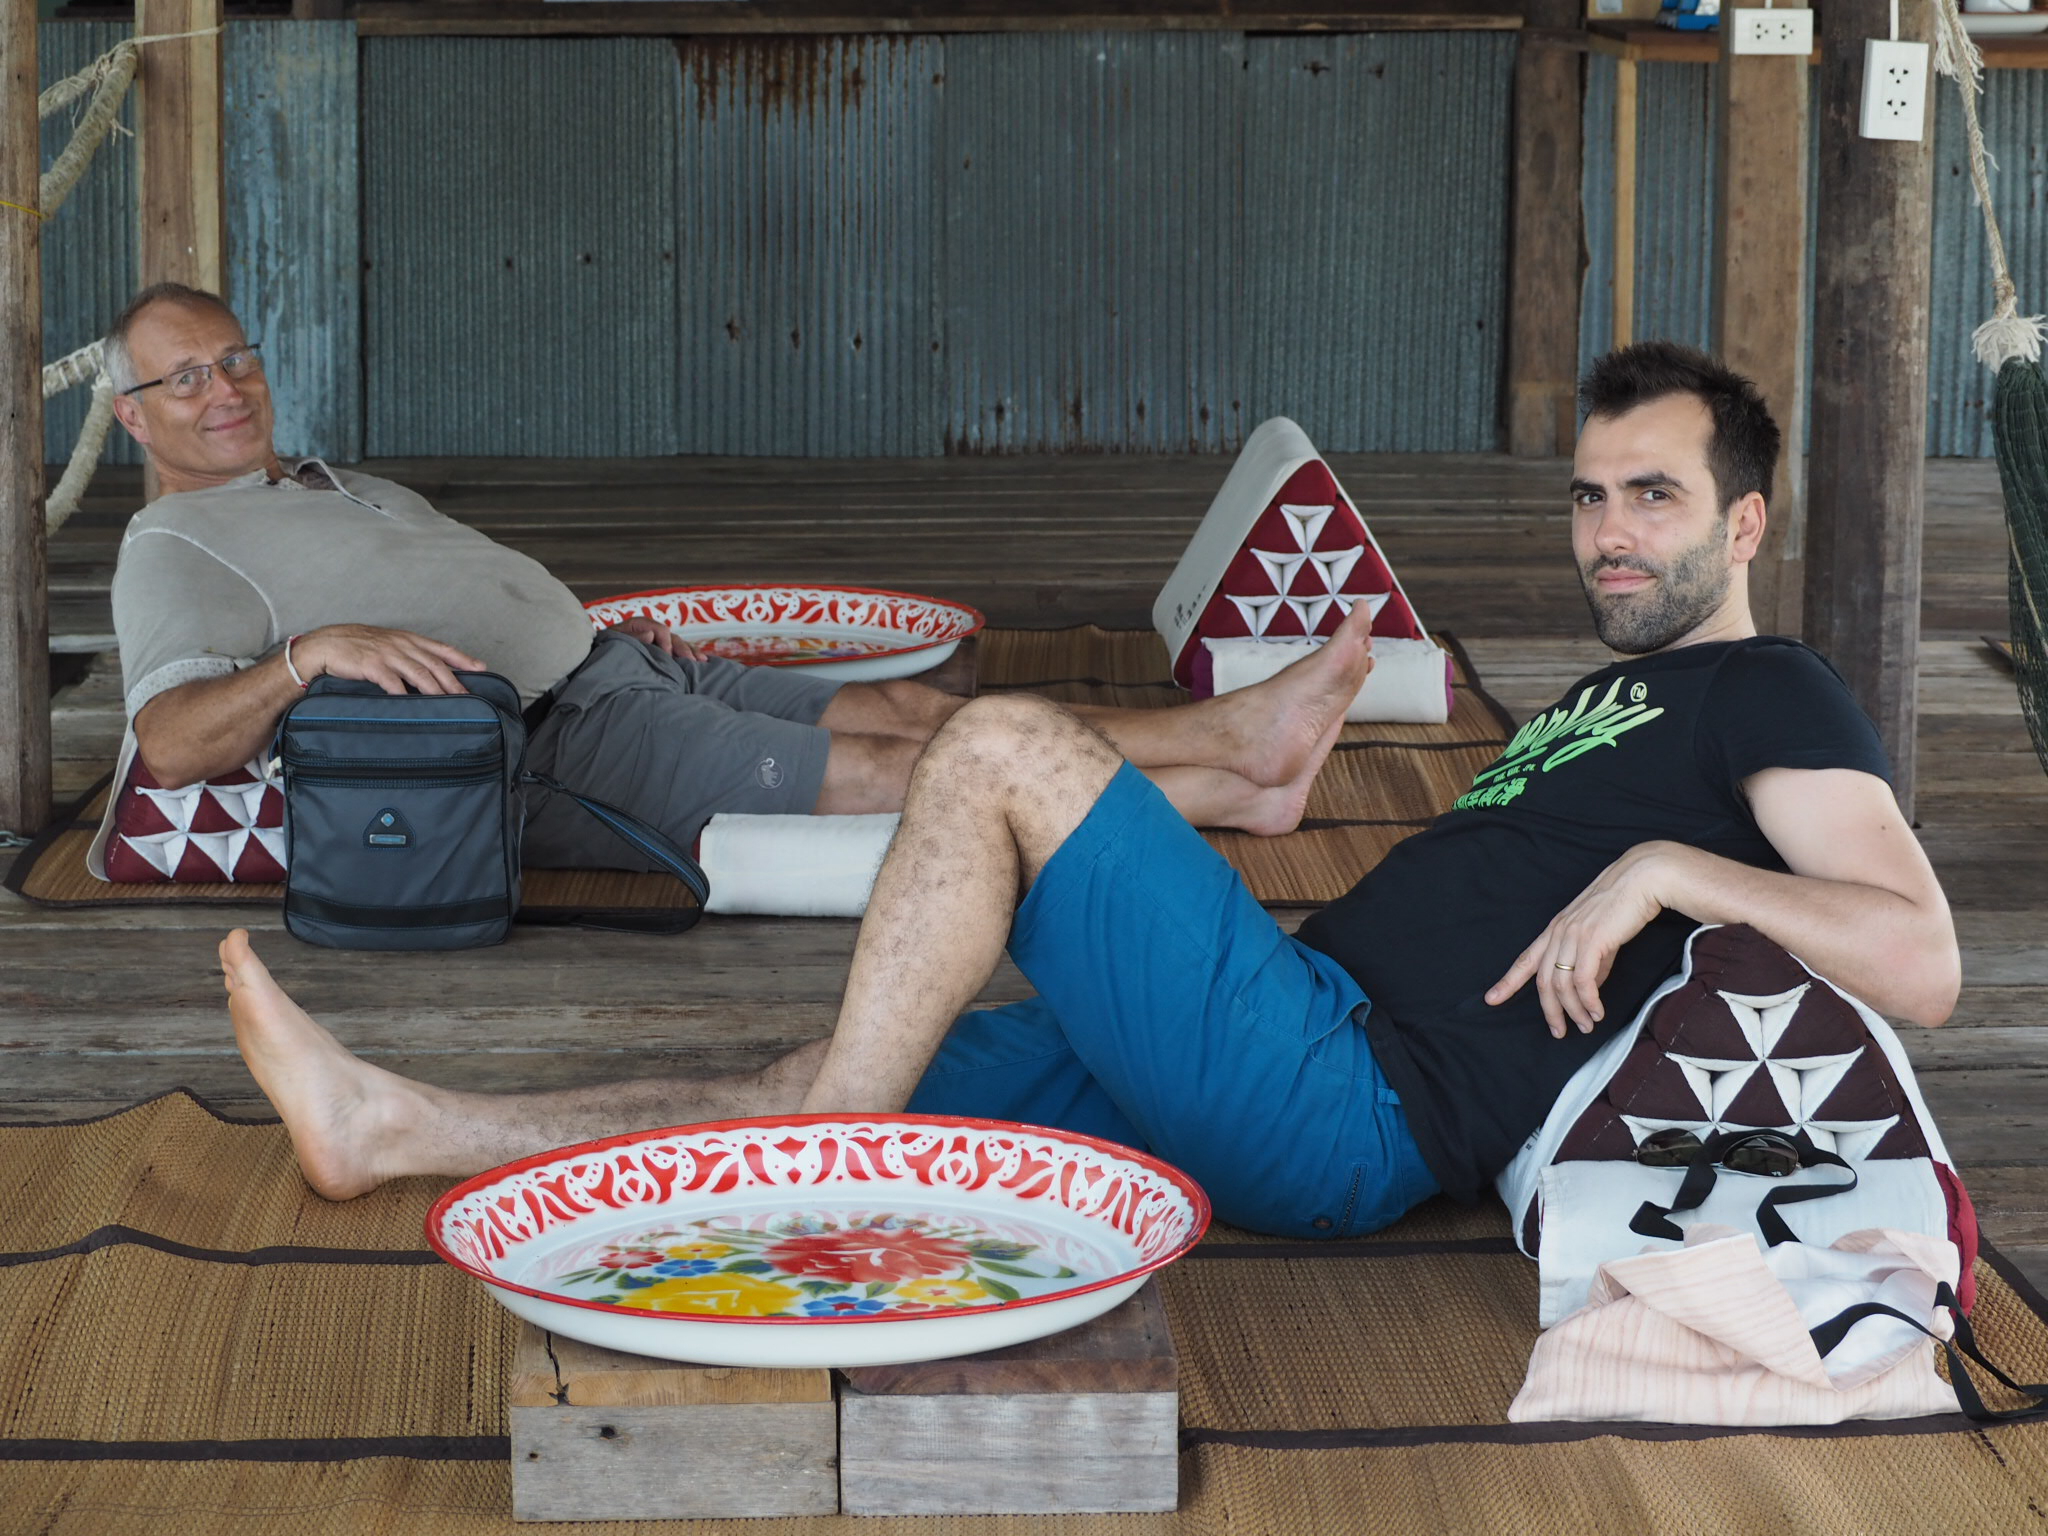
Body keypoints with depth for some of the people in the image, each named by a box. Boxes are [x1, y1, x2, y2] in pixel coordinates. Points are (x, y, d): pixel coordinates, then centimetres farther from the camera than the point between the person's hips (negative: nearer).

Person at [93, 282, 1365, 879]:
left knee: (909, 706, -4)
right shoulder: (177, 548, -1)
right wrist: (313, 652, -35)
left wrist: (613, 633, 13)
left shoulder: (351, 490, 27)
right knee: (896, 768, -14)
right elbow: (172, 741, -19)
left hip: (613, 674, 9)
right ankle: (1222, 769, -14)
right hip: (551, 747, -9)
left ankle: (1233, 770, -10)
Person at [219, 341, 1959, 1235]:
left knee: (1004, 746, -15)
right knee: (841, 1077, 7)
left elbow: (1924, 966, -13)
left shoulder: (1770, 695, 2)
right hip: (1306, 1025, 9)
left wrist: (1666, 866, -17)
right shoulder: (1609, 694, 29)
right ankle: (394, 1128, 11)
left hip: (1345, 1103, -9)